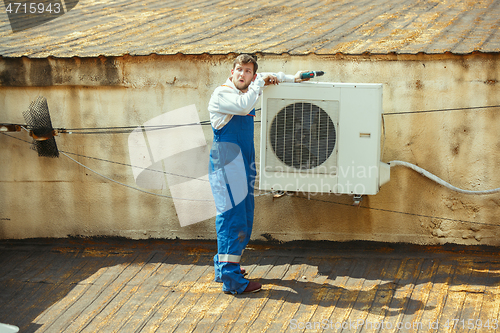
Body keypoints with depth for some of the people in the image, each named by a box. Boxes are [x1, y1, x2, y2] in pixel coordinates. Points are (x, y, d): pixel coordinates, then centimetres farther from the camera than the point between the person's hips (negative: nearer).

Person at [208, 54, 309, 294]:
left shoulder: (247, 90, 16)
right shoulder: (221, 94, -9)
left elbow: (267, 78, 35)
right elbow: (244, 105, -29)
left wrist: (294, 78, 25)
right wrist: (261, 83, -15)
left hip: (243, 165, 9)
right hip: (226, 164, -9)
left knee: (243, 218, 13)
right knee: (233, 219, -11)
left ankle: (224, 267, 24)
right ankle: (231, 280, -10)